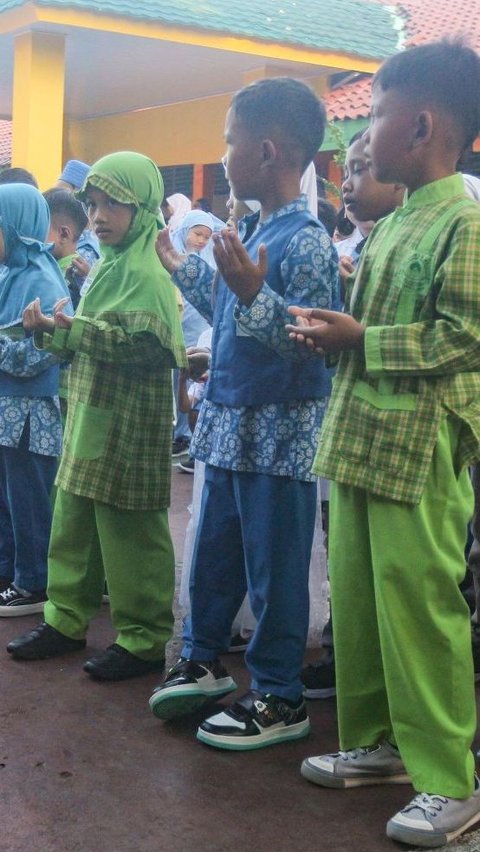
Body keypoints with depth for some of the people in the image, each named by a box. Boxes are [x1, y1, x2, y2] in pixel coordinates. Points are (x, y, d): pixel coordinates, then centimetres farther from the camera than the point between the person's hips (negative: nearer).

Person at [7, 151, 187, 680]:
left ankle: (143, 639, 11)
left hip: (127, 427, -9)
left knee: (130, 535, -1)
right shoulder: (107, 265, 16)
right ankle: (66, 619, 27)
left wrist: (77, 329, -26)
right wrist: (51, 330, 4)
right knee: (73, 522, 15)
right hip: (88, 418, 9)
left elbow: (145, 344, -23)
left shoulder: (145, 271, -12)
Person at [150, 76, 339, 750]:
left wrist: (253, 294, -34)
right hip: (230, 422, 9)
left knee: (274, 567, 3)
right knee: (214, 549, 20)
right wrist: (186, 271, 25)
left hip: (279, 434, -9)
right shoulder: (254, 232, 10)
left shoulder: (306, 242, -18)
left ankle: (279, 699, 18)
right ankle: (204, 660, 38)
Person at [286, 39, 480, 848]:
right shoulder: (393, 222, 15)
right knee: (355, 599, 13)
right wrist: (335, 328, 4)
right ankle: (376, 742, 29)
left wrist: (359, 339, -14)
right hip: (360, 439, 9)